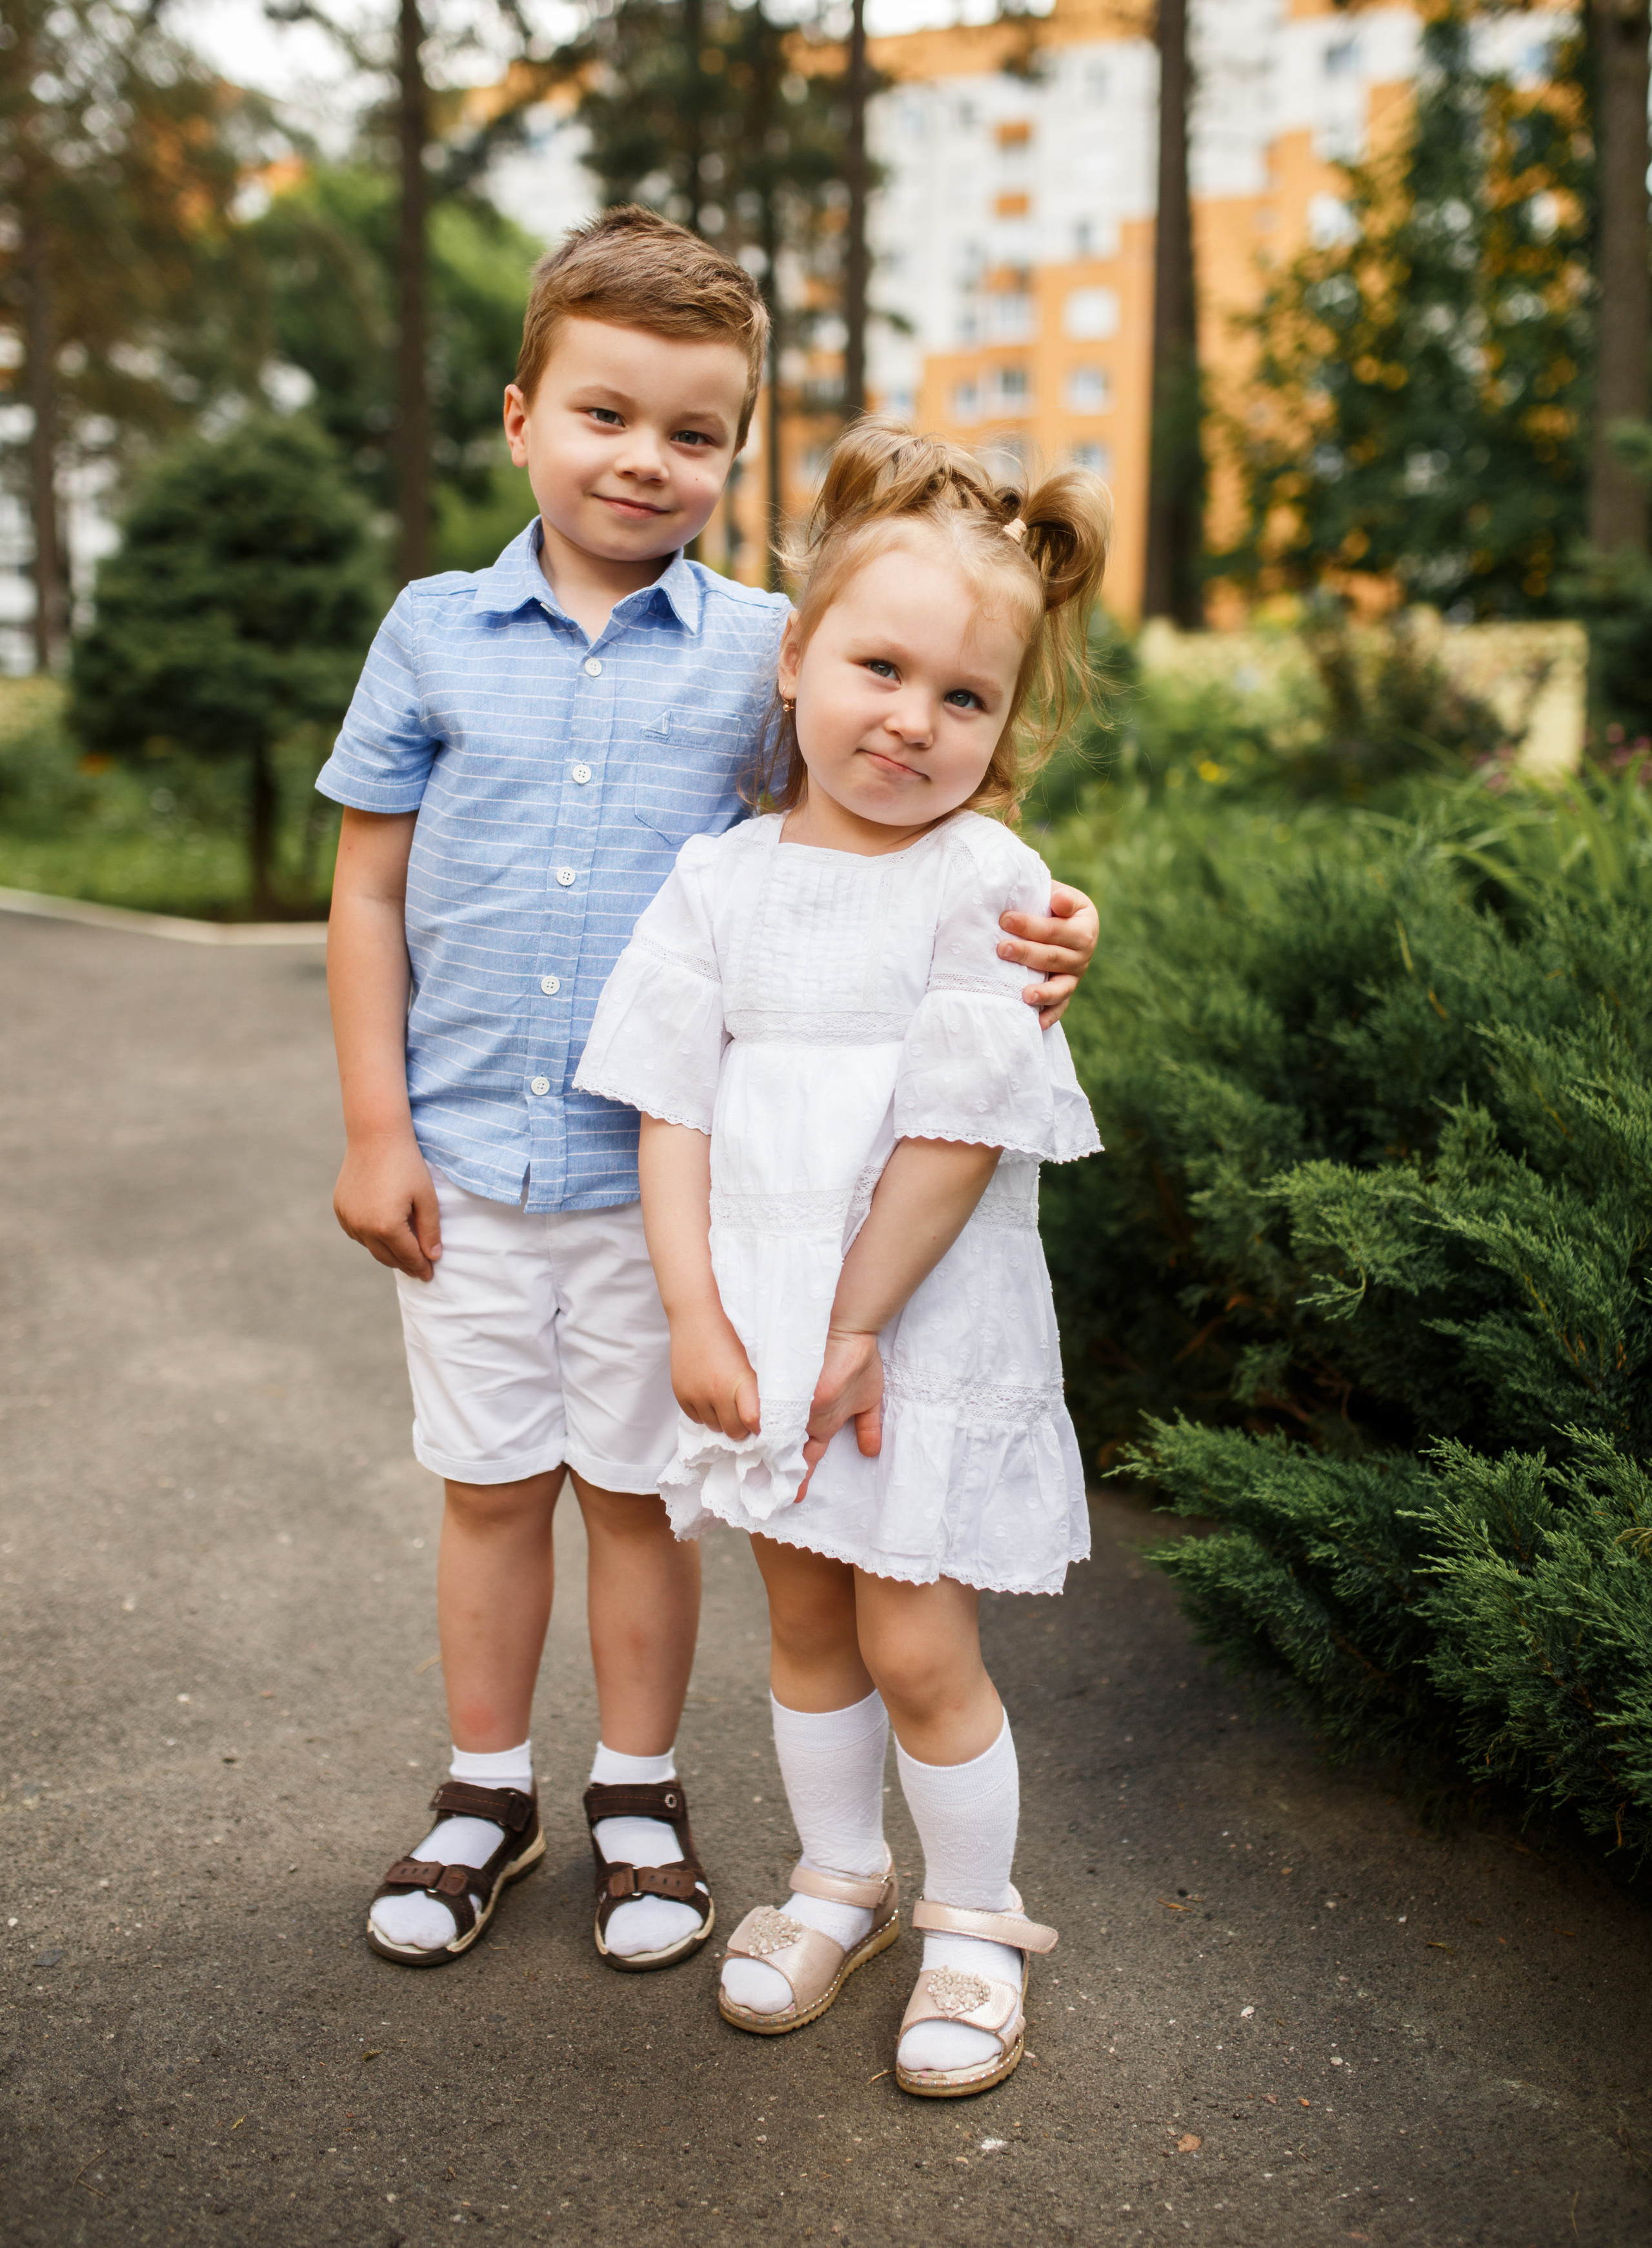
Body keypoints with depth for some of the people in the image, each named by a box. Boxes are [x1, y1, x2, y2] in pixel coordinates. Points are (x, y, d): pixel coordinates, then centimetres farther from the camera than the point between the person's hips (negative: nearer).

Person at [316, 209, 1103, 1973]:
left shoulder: (764, 649, -1)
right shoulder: (435, 633, 2)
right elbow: (369, 890, 5)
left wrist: (1024, 933, -23)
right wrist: (375, 1127, 1)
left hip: (667, 1167, -1)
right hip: (467, 1161, 2)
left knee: (638, 1489, 11)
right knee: (488, 1485, 14)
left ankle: (639, 1796, 32)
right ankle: (487, 1792, 34)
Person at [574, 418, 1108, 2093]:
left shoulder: (986, 885, -12)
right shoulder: (723, 878, 0)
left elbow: (962, 1134, -15)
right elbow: (675, 1105, -1)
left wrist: (858, 1329, -14)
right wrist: (696, 1315, -8)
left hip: (930, 1332, -4)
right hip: (758, 1323, 4)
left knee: (917, 1645, 3)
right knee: (805, 1625, 17)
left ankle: (974, 1922, 28)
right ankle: (837, 1884, 39)